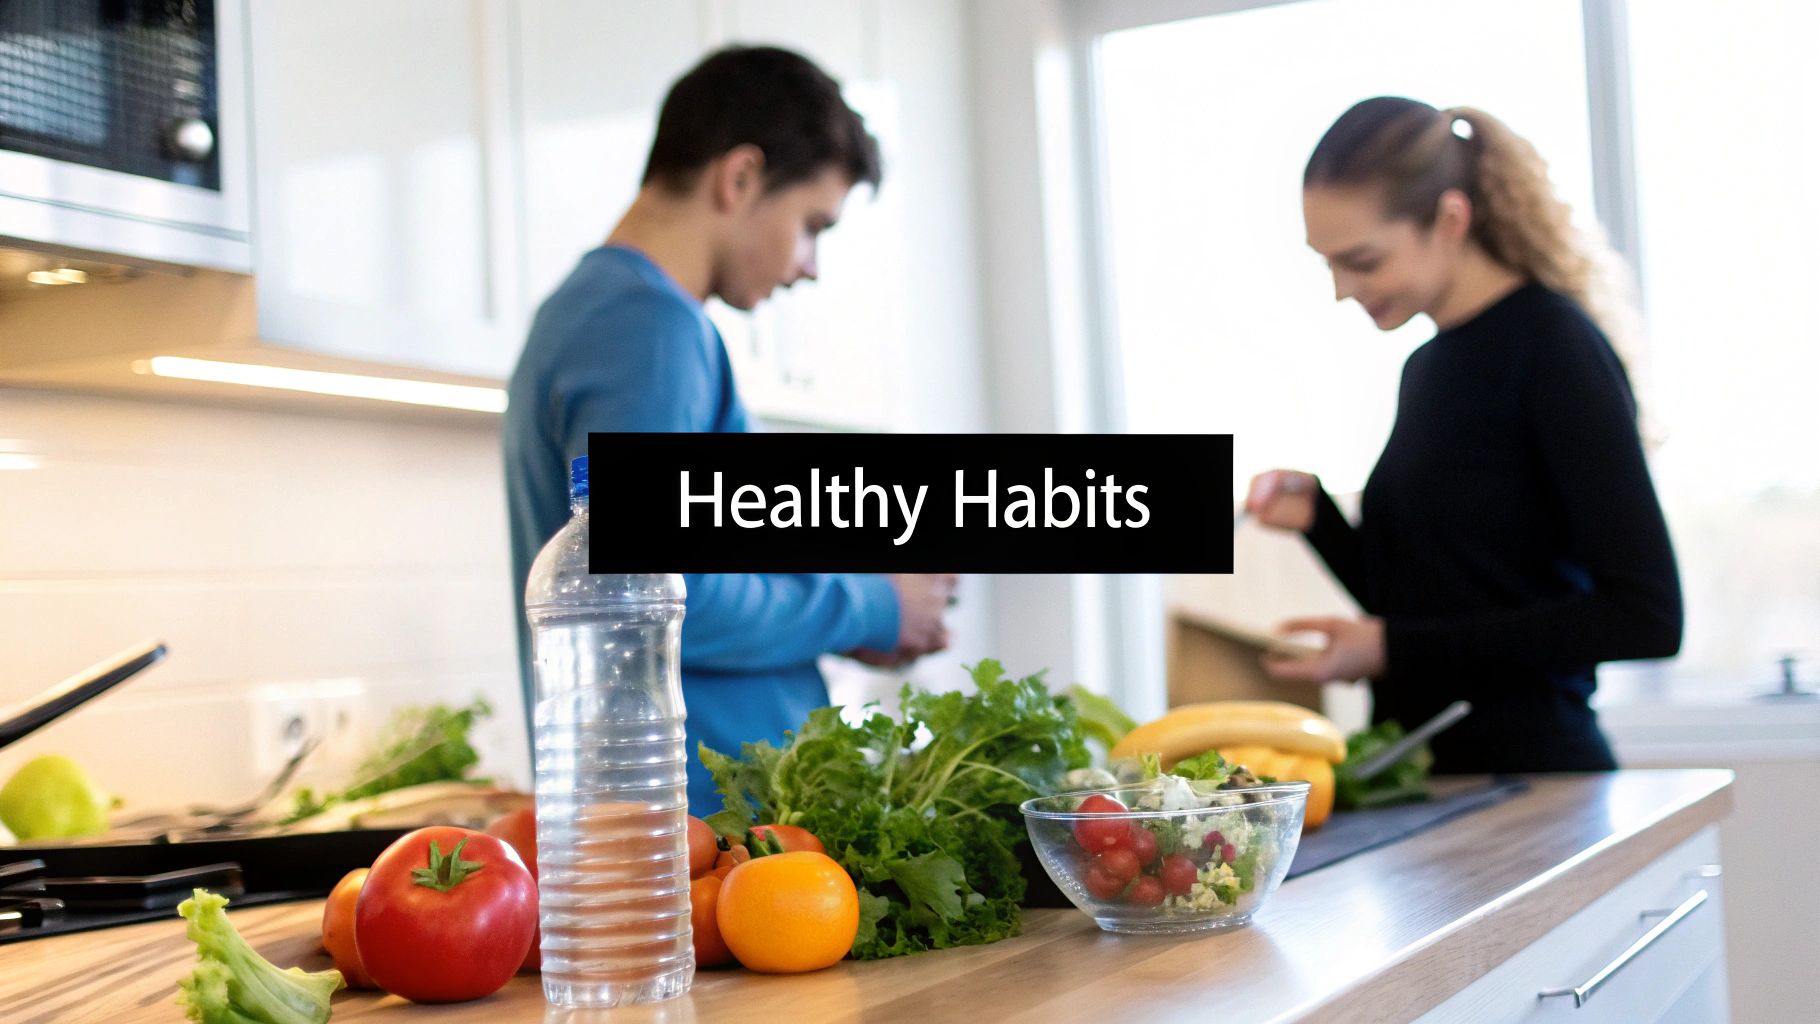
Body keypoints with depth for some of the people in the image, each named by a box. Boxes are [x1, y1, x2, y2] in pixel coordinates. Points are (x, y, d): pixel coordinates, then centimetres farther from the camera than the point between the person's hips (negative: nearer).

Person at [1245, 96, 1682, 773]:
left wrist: (1396, 648, -16)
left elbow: (1645, 616, -16)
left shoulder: (1555, 349, -10)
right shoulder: (1425, 367, 11)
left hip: (1531, 772, -6)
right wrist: (1318, 517, 0)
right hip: (1426, 775, 6)